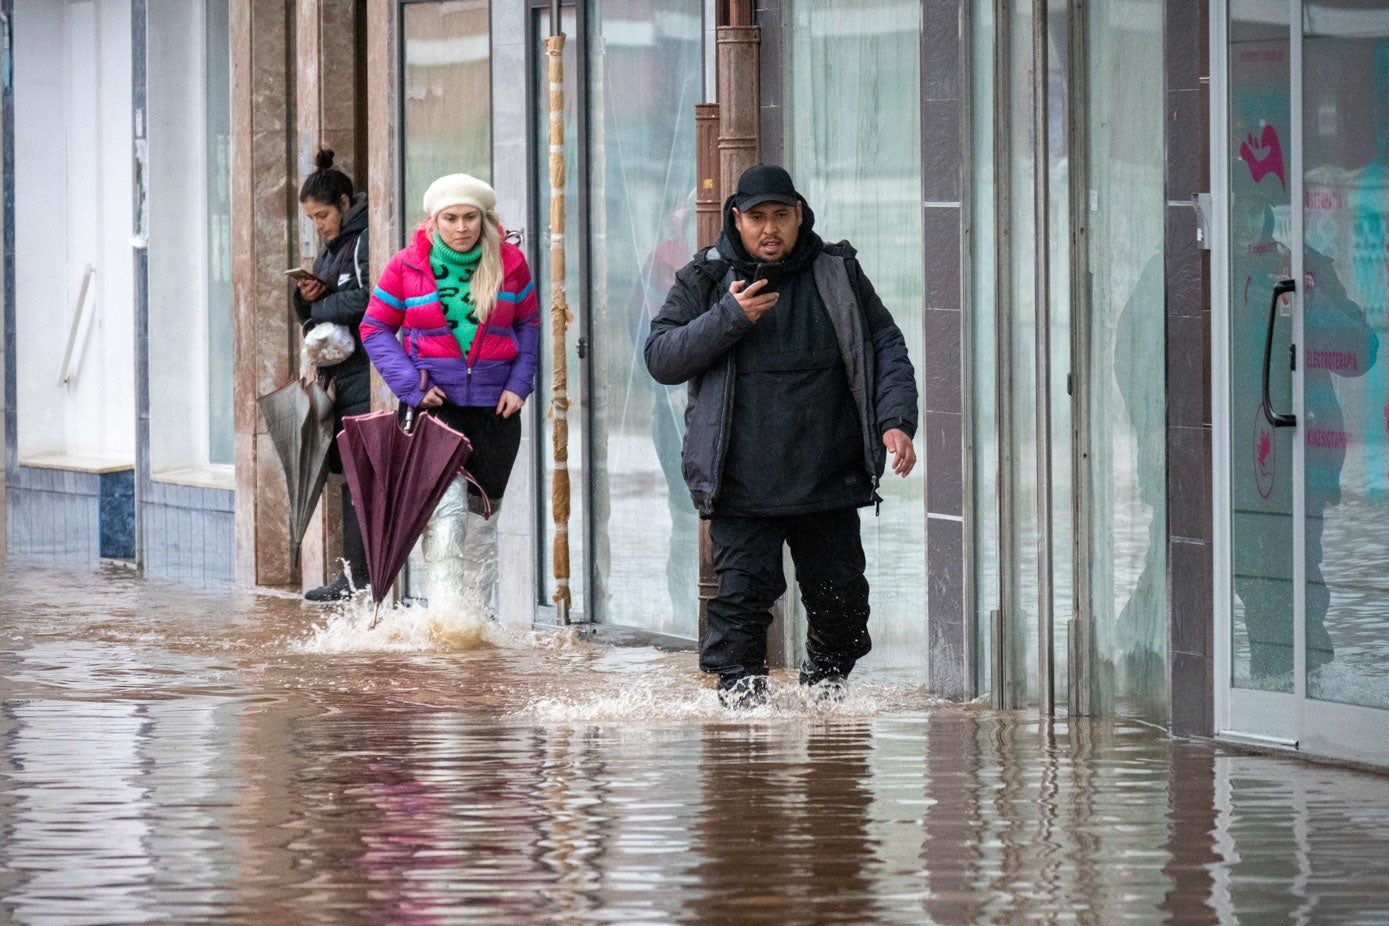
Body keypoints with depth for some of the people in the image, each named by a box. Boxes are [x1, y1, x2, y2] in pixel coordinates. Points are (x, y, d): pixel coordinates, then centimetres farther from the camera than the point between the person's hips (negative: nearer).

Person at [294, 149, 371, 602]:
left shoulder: (366, 241, -9)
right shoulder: (330, 248, 21)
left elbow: (364, 299, -22)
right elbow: (311, 316, 23)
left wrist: (321, 308, -6)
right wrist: (306, 298, 0)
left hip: (363, 373, -10)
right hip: (339, 374, 10)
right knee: (344, 469, 7)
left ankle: (356, 575, -9)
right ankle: (355, 571, 8)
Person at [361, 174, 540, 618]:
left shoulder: (510, 264, 3)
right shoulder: (406, 268, -3)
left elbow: (528, 324, 15)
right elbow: (375, 329, 3)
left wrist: (519, 384, 1)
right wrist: (411, 384, -10)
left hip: (494, 409, 3)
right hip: (434, 404, -3)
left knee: (482, 517, 12)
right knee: (447, 507, -21)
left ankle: (478, 618, 22)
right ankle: (445, 615, -24)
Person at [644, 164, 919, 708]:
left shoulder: (838, 274, 8)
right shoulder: (704, 281, 4)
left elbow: (887, 349, 11)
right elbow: (660, 358, -3)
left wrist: (896, 421, -5)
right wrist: (729, 318, -15)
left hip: (829, 480, 2)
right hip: (743, 485, -2)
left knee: (842, 598, 8)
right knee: (743, 597, -9)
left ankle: (825, 691, 29)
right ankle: (741, 699, 0)